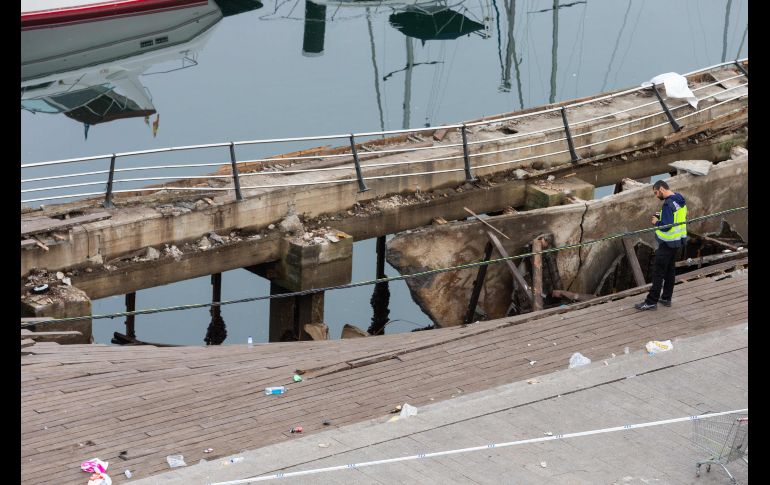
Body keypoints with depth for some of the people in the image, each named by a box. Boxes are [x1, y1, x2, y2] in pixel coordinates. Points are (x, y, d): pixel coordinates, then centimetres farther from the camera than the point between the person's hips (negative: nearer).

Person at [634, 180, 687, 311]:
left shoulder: (668, 204, -24)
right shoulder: (679, 199, 6)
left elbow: (666, 226, -27)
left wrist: (657, 222, -8)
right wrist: (660, 217, 8)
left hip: (667, 243, -10)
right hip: (678, 240, 10)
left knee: (658, 273, -3)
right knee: (670, 270, 18)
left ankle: (651, 302, 1)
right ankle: (666, 298, 28)